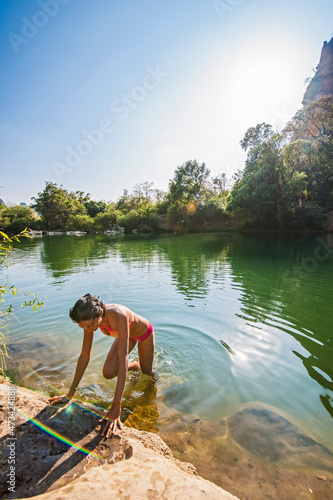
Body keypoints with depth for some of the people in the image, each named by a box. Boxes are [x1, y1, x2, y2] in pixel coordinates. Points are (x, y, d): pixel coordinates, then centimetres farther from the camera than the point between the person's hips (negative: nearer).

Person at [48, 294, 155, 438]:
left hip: (144, 332, -4)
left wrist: (116, 407, -48)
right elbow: (84, 356, -19)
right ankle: (135, 365, 24)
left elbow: (123, 359, -48)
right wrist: (70, 393, -15)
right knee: (108, 373, -7)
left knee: (146, 371, 13)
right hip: (127, 334, 4)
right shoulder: (90, 318, -29)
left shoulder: (119, 316, -48)